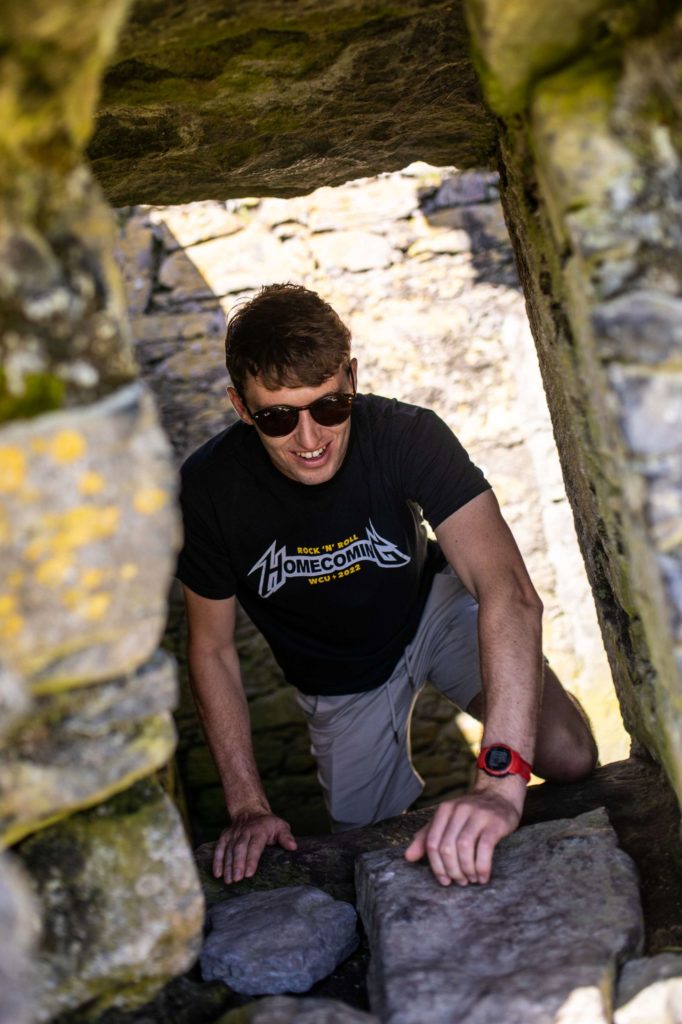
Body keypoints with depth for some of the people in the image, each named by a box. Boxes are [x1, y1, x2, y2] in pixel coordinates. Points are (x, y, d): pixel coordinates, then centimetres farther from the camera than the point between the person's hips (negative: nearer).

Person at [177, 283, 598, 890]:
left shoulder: (406, 436, -33)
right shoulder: (209, 489, -27)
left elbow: (510, 591, -44)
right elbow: (212, 647, -13)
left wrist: (500, 780, -56)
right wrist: (248, 805, -18)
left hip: (433, 609, -1)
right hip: (339, 683, 2)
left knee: (569, 757, -21)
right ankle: (404, 791, 41)